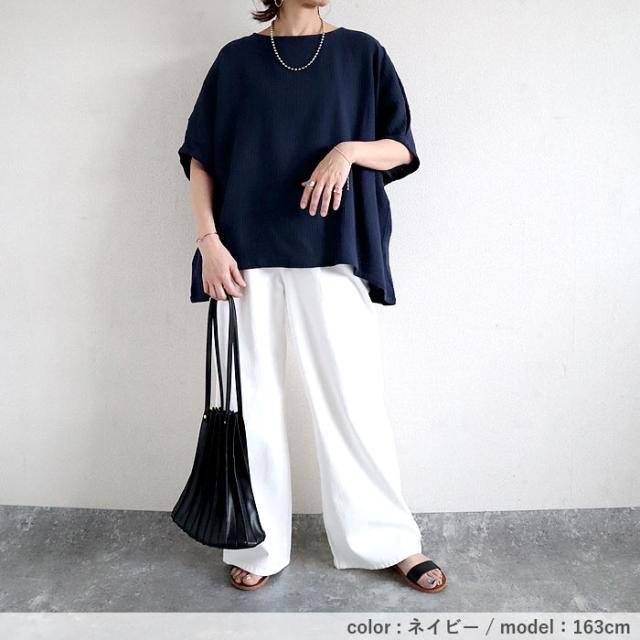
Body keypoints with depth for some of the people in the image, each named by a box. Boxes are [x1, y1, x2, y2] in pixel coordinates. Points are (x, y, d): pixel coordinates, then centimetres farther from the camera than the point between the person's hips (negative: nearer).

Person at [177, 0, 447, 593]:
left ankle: (390, 541, 18)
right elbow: (200, 157, 9)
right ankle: (259, 548, 20)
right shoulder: (237, 59, 12)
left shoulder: (361, 53, 12)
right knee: (252, 397, 4)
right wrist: (208, 240, -4)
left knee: (353, 395, 1)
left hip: (332, 252, 0)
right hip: (247, 255, 1)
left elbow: (401, 150, 9)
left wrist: (349, 149, -12)